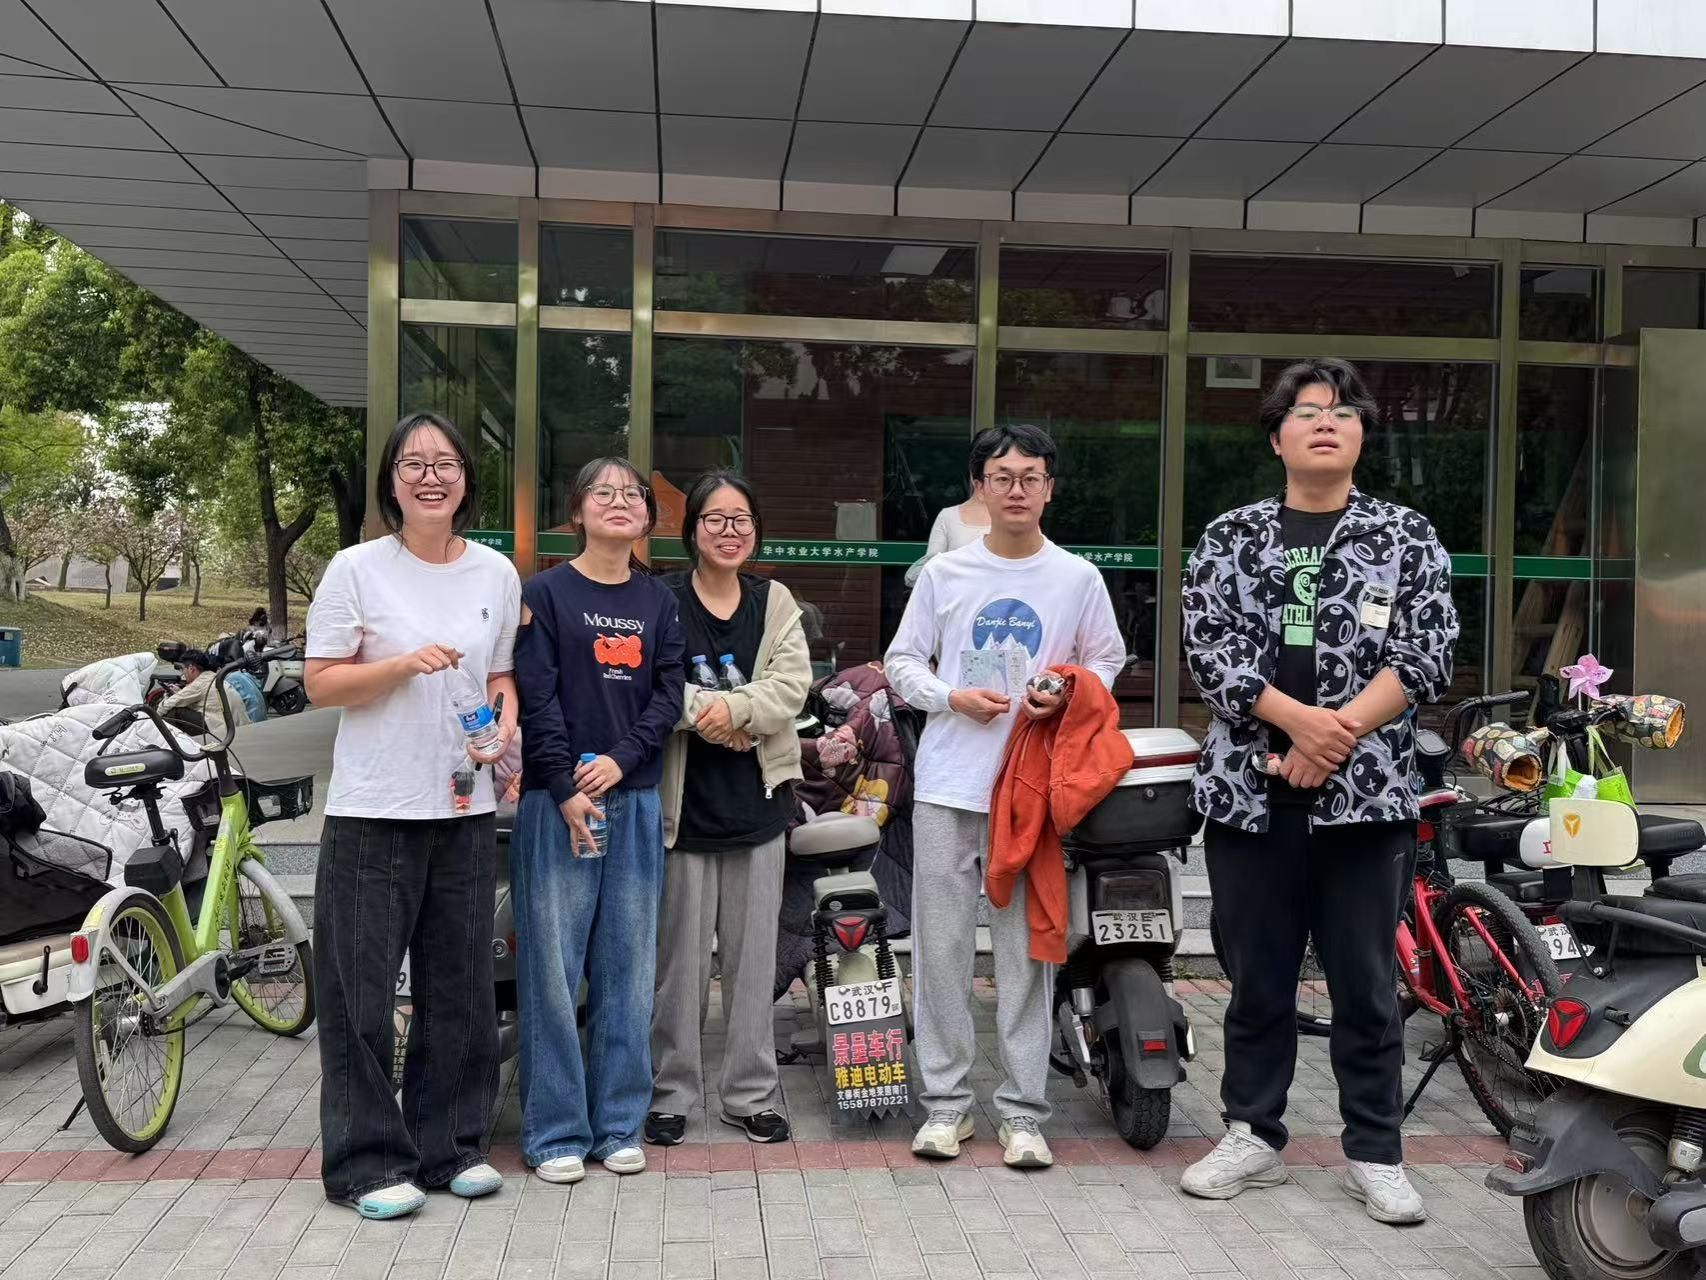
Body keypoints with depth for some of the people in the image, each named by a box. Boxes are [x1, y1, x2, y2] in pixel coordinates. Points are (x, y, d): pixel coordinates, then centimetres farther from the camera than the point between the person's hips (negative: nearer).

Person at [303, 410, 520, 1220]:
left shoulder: (497, 574, 7)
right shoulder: (356, 569, -4)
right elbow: (321, 685, -4)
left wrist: (505, 726, -6)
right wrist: (403, 664, -19)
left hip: (465, 810, 4)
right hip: (372, 812, -4)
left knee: (460, 988, 11)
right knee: (361, 992, 1)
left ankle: (450, 1144, 25)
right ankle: (367, 1161, 14)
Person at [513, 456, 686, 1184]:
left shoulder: (659, 602, 13)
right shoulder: (546, 592, 1)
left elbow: (669, 694, 5)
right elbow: (537, 698, -7)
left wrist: (621, 759, -10)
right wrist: (567, 791, -15)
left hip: (635, 799, 4)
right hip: (556, 799, -3)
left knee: (628, 966, 7)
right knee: (554, 965, -2)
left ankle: (619, 1124, 17)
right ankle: (556, 1132, 9)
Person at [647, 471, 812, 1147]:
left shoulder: (776, 603, 8)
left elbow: (791, 685, -4)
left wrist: (730, 709, -19)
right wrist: (715, 718, -18)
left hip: (758, 798, 3)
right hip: (685, 800, -3)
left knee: (753, 953, 9)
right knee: (681, 954, 4)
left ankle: (752, 1092, 20)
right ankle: (671, 1092, 18)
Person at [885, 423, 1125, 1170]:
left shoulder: (1077, 578, 4)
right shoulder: (945, 573, 5)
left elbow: (1106, 661, 12)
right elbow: (902, 661, 8)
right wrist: (953, 698, -10)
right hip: (949, 782, 1)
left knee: (1027, 951, 4)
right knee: (941, 946, 4)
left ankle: (1023, 1109, 15)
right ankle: (945, 1100, 16)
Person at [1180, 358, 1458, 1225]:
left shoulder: (1407, 538, 6)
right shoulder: (1230, 538, 7)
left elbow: (1426, 658, -3)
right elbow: (1208, 649, -4)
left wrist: (1339, 734, -14)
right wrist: (1299, 720, -16)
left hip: (1366, 792, -1)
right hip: (1251, 790, 1)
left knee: (1366, 982, 6)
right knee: (1256, 976, 10)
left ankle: (1374, 1153, 19)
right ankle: (1253, 1136, 23)